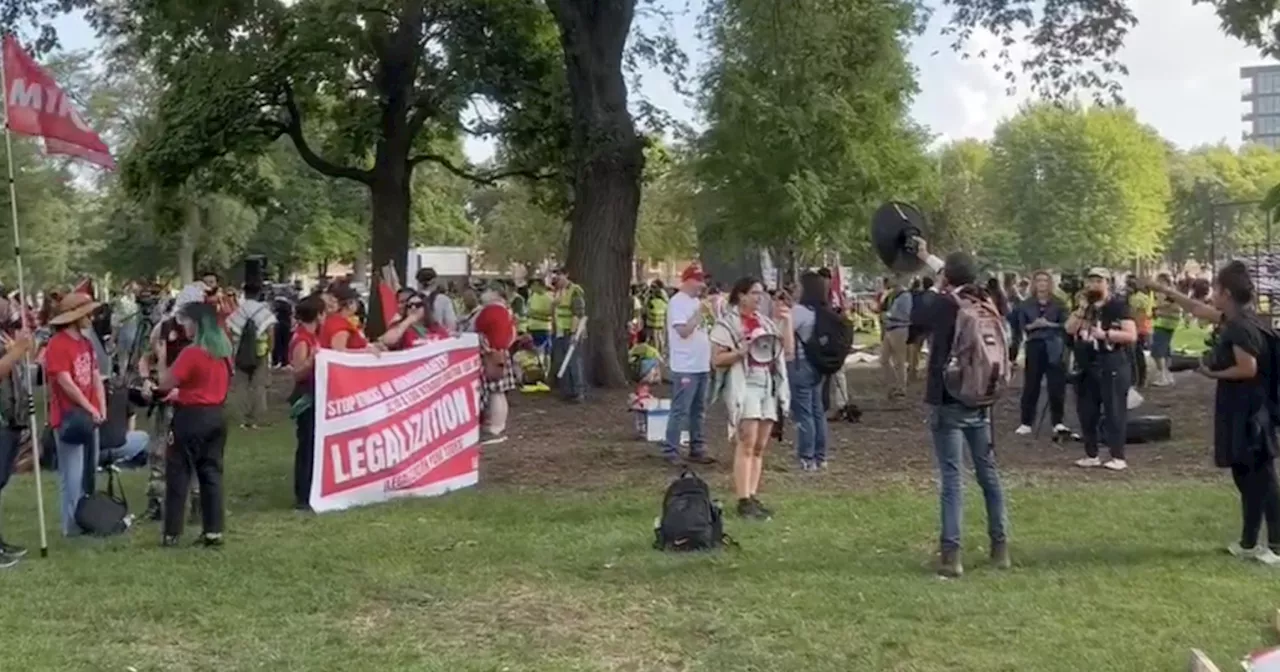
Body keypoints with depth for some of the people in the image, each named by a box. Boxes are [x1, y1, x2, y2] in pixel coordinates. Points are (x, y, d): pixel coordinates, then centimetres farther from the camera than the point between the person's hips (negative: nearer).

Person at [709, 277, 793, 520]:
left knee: (760, 447, 7)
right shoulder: (727, 323, -2)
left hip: (769, 386, 7)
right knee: (746, 445, -12)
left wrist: (786, 321, 4)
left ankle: (753, 497, 11)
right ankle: (744, 501, -12)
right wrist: (742, 351, -19)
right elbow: (716, 359, -7)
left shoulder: (765, 322, 17)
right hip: (744, 386, -6)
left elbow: (789, 350, 13)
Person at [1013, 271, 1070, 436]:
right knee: (1031, 385, 1)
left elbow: (1066, 324, -3)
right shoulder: (1026, 304, 6)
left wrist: (1049, 324, -14)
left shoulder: (1058, 304, 5)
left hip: (1053, 347, 0)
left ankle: (1057, 423, 7)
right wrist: (1032, 326, -14)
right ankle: (1026, 423, 7)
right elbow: (1021, 326, 2)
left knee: (1056, 385, -2)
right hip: (1034, 346, 0)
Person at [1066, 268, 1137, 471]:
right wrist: (1083, 308, -8)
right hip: (1086, 366, 7)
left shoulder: (1118, 305, -5)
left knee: (1114, 412, -5)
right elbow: (1069, 329, 2)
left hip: (1112, 366, -7)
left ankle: (1118, 457, -1)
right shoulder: (1084, 307, 14)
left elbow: (1132, 335, -13)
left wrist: (1104, 334, -21)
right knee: (1087, 412, 9)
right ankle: (1091, 455, 18)